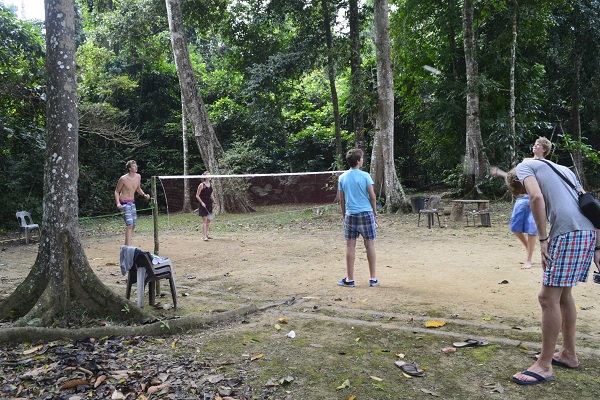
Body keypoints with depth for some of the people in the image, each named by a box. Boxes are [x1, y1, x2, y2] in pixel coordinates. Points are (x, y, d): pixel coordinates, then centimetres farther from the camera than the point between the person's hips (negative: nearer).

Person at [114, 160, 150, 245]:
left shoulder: (138, 176, 2)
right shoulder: (123, 179, -16)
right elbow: (116, 191, -5)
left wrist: (144, 195, 1)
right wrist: (118, 203, -18)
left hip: (132, 202, 7)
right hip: (124, 203, -7)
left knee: (133, 225, 9)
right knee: (129, 224, -17)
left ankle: (126, 245, 24)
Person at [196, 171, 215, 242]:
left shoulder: (211, 184, 9)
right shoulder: (201, 185, -11)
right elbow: (197, 195, -9)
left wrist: (213, 202, 13)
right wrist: (202, 202, -16)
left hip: (209, 204, 7)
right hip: (203, 204, -7)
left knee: (208, 220, 12)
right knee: (204, 220, -10)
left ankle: (206, 234, 24)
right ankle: (204, 236, -9)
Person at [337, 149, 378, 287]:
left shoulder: (342, 178, 3)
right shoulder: (365, 176, -6)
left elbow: (341, 200, 8)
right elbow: (372, 196, -5)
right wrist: (375, 213, 7)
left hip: (350, 215, 2)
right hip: (366, 213, -2)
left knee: (350, 246, 5)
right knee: (370, 245, 6)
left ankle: (349, 279, 10)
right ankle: (373, 279, 14)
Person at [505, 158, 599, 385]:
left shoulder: (524, 167, 9)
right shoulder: (563, 169, 31)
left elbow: (536, 197, -12)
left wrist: (543, 239, -7)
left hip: (568, 233, -8)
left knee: (548, 298, -3)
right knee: (563, 293, 20)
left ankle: (544, 366, 5)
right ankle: (568, 353, 31)